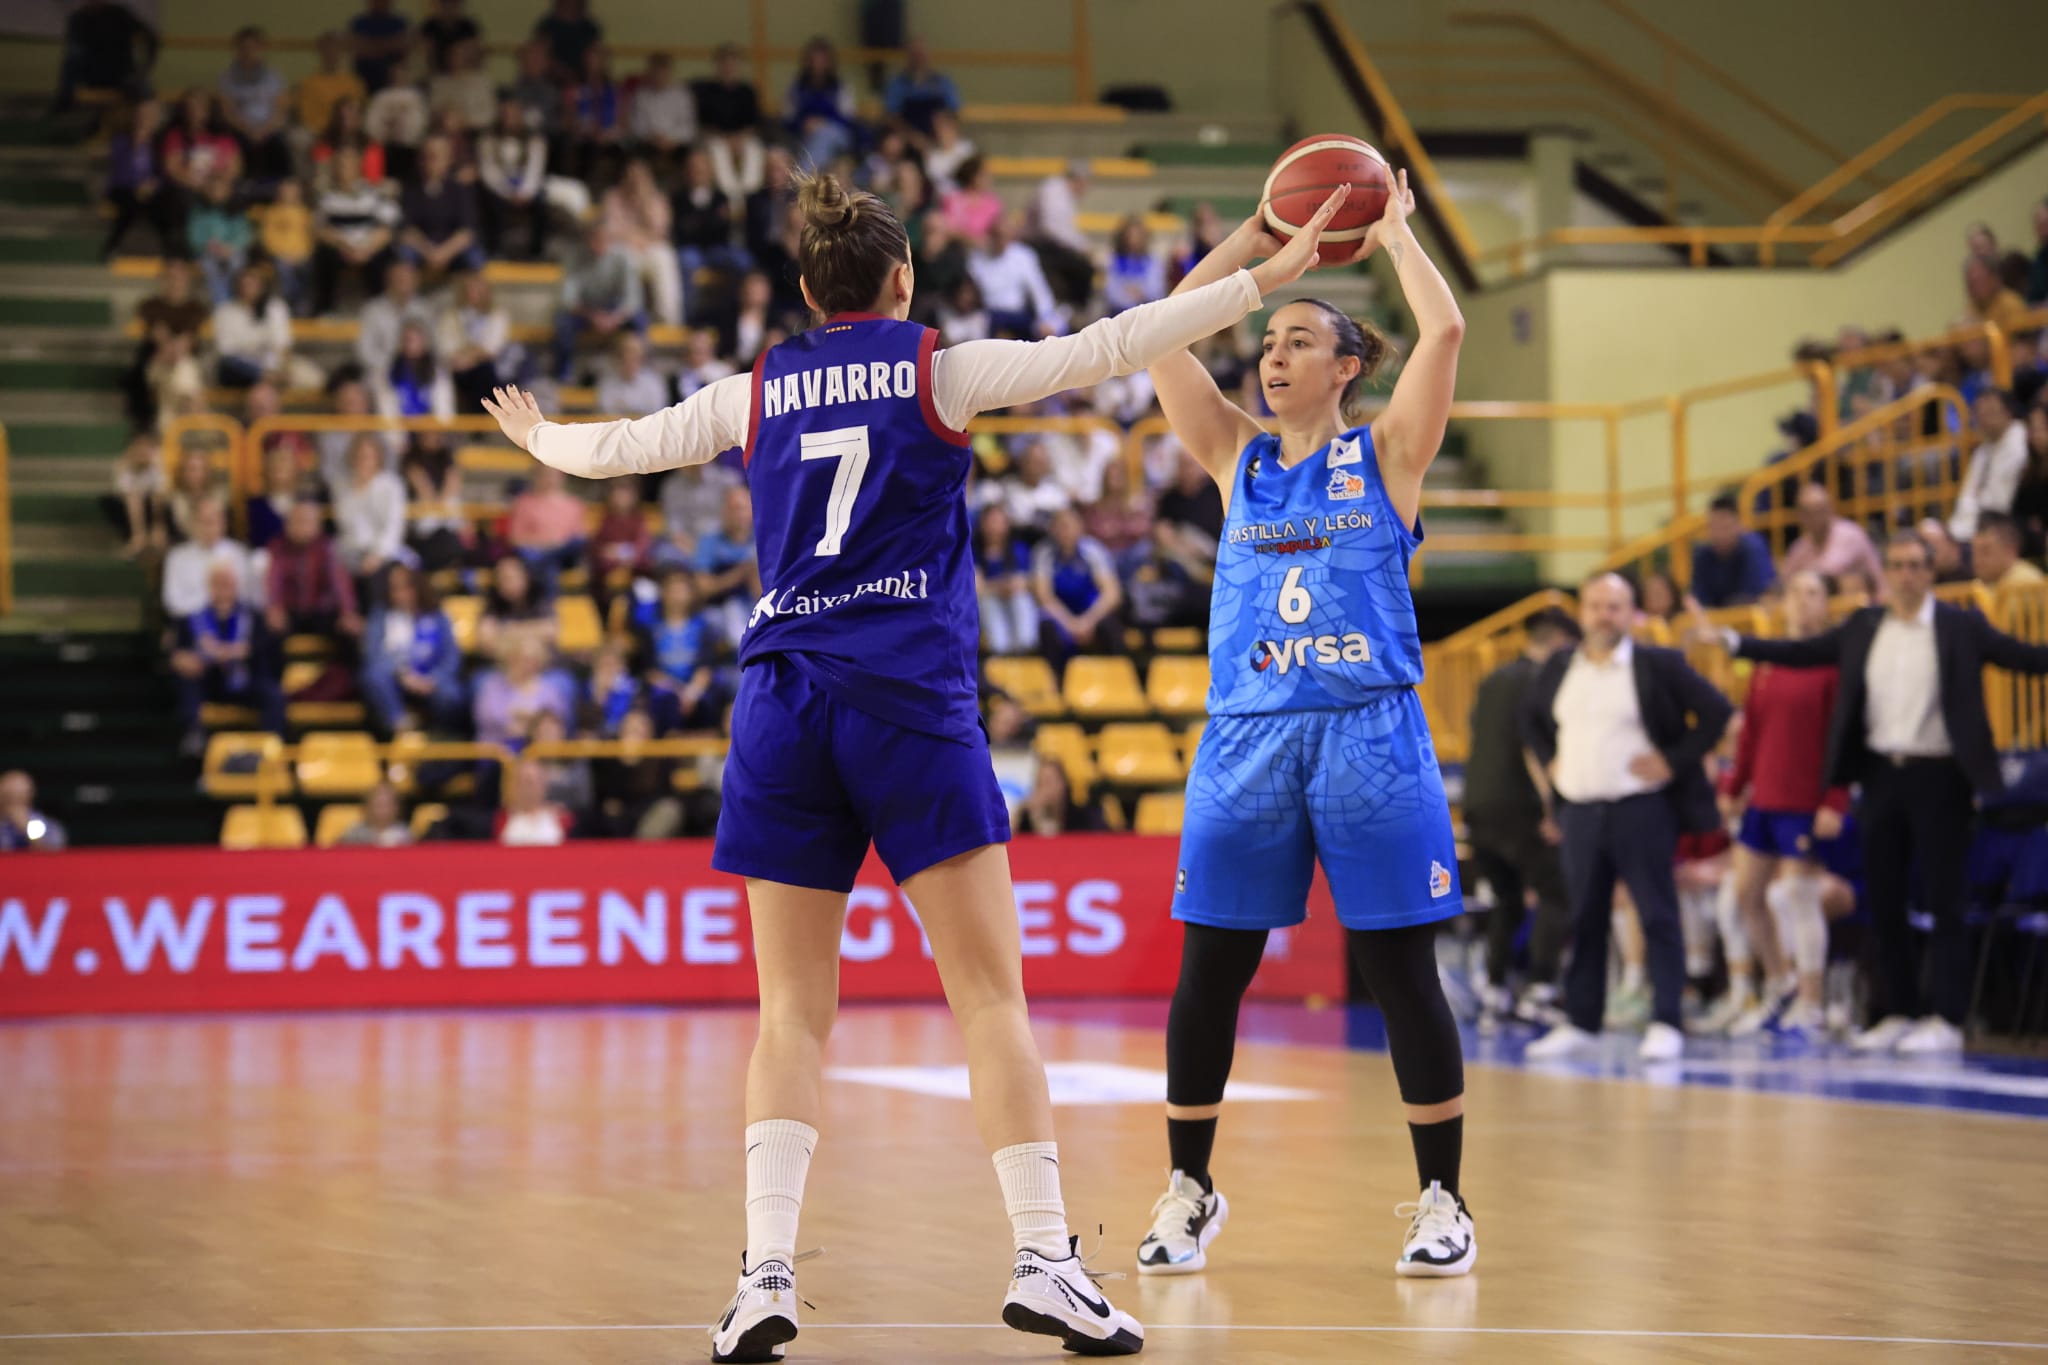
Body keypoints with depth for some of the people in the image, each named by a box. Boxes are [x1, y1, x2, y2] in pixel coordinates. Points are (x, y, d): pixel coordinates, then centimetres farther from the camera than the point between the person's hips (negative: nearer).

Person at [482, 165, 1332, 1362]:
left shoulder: (756, 394, 12)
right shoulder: (939, 371, 4)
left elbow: (620, 446, 24)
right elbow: (1104, 349, 0)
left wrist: (539, 437, 45)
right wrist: (1260, 281, 5)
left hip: (783, 703, 3)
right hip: (912, 698, -3)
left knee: (794, 1013, 5)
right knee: (992, 996, -2)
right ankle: (1045, 1256, -9)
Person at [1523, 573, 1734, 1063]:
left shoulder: (1658, 665, -4)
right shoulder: (1559, 668, 11)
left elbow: (1716, 712, -6)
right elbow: (1531, 721, 25)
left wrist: (1674, 761, -10)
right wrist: (1549, 762, 10)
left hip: (1641, 810, -5)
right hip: (1579, 811, 5)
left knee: (1657, 917, -3)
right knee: (1584, 920, 8)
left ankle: (1666, 1023, -2)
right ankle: (1580, 1020, 16)